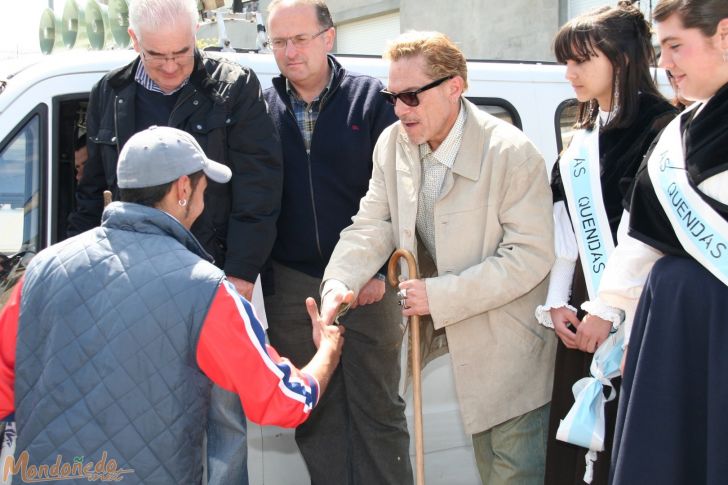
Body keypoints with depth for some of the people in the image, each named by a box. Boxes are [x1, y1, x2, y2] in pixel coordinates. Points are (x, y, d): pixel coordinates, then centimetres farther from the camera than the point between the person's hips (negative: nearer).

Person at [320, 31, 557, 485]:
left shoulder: (513, 154, -21)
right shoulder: (393, 145, -2)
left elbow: (531, 255, -22)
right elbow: (372, 226, -3)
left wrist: (440, 296, -26)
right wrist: (339, 284, -23)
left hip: (509, 347, -5)